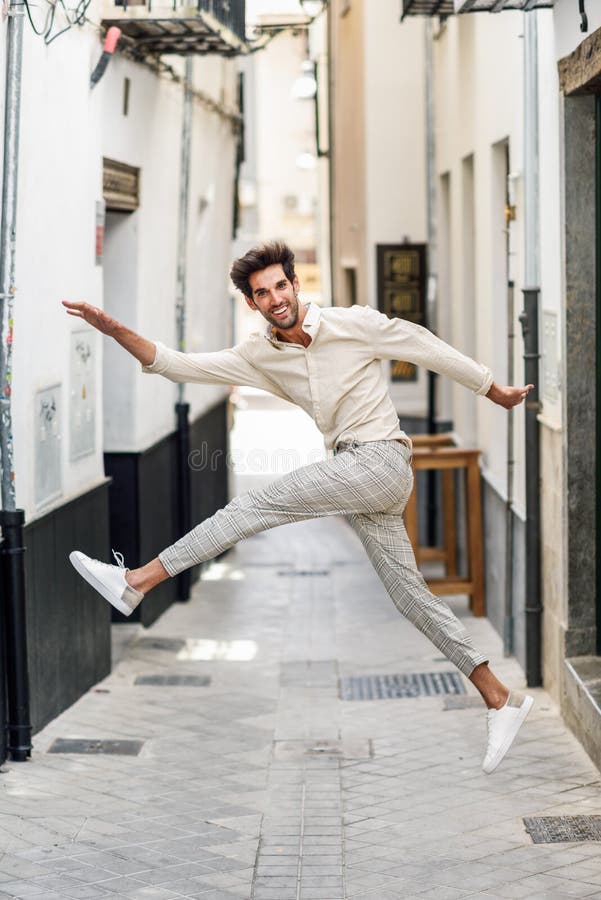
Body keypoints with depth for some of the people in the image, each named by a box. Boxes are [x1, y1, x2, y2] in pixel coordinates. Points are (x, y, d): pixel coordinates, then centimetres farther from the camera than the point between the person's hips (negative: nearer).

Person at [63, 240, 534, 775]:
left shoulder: (356, 324, -4)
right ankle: (501, 700, 9)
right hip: (354, 475, 7)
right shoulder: (260, 356, 10)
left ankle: (137, 582, -9)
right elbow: (179, 366, 4)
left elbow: (428, 349, 5)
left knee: (257, 505, -14)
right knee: (410, 591, 5)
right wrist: (116, 331, -10)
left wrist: (497, 392, 13)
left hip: (379, 458, -7)